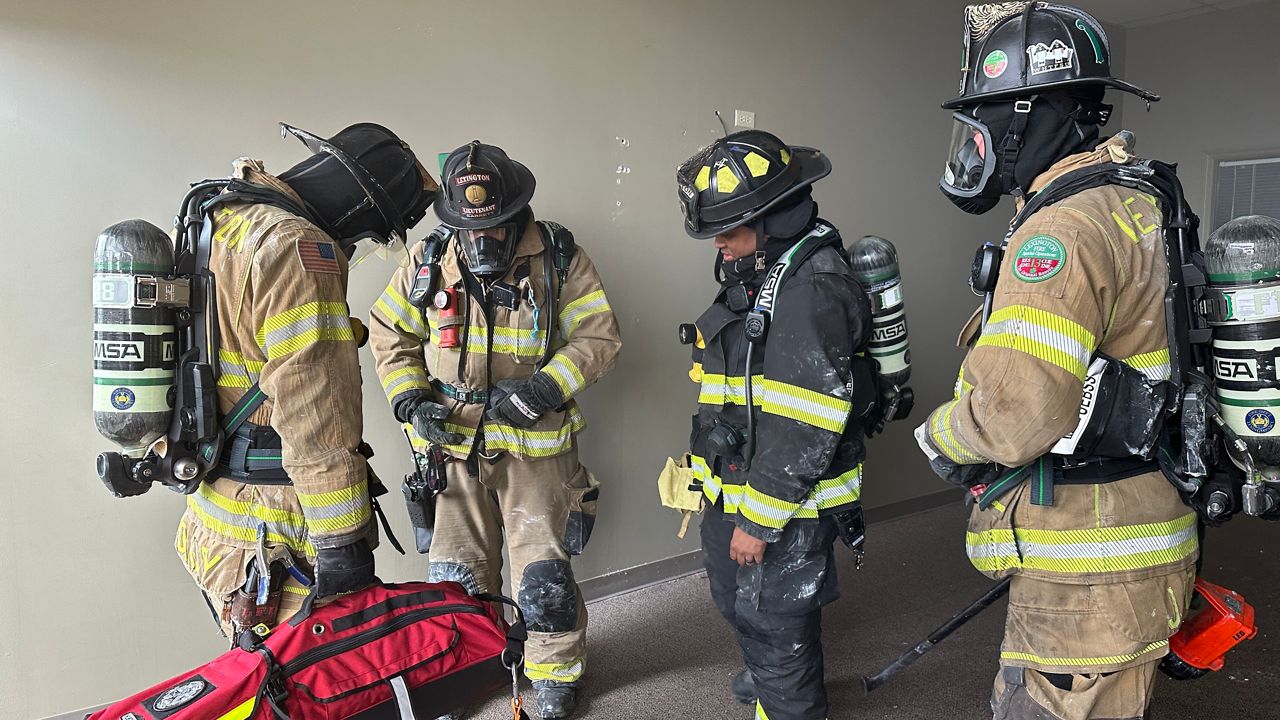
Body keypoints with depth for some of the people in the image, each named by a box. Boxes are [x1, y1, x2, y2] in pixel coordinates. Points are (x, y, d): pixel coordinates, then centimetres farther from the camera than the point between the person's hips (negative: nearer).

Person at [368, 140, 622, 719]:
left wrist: (543, 389, -20)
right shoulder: (428, 263, -1)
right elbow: (389, 334, 10)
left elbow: (599, 337, -6)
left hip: (536, 444, -2)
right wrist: (411, 398, -5)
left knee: (544, 574, 3)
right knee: (455, 577, 13)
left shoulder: (559, 259, -7)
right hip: (453, 444, 2)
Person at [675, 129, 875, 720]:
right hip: (735, 486, 10)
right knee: (734, 597, 28)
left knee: (775, 623, 7)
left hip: (787, 503, -10)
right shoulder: (758, 274, 8)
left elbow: (802, 430, -27)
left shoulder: (814, 288, -24)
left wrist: (758, 521, -21)